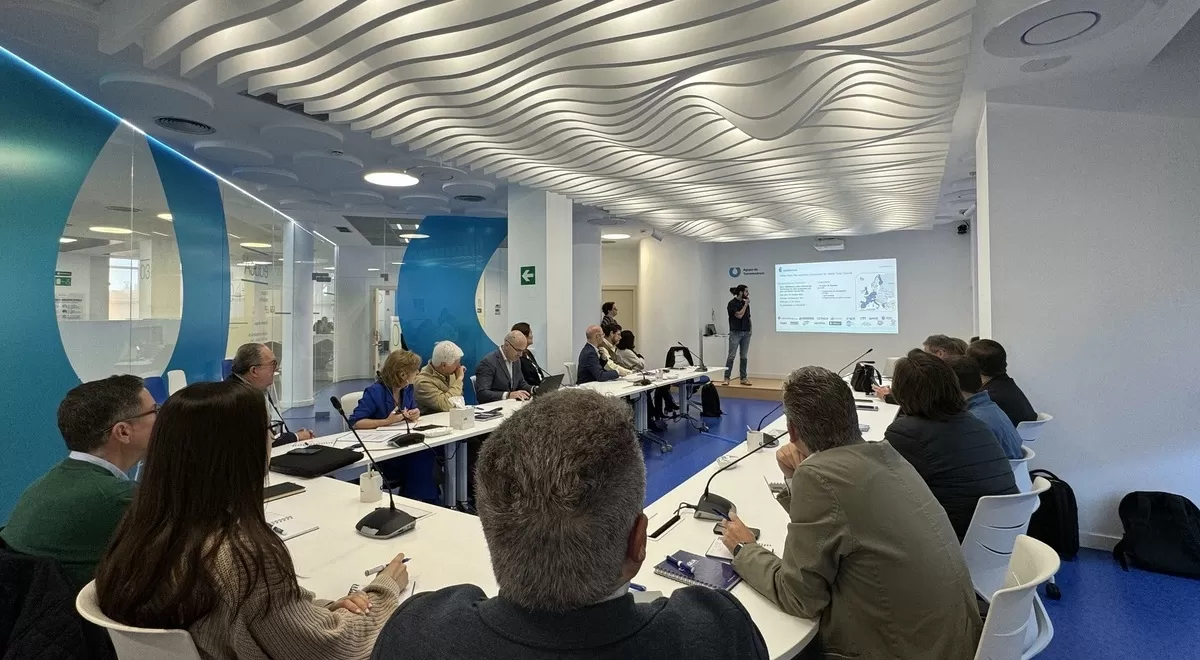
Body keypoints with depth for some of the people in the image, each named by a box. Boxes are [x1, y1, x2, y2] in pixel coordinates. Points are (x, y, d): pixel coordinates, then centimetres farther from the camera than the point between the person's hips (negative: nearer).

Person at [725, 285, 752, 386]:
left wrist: (750, 329, 8)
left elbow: (748, 317, 17)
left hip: (746, 333, 6)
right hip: (735, 333, -6)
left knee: (744, 357, 7)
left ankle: (743, 378, 11)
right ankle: (726, 378, 0)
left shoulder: (746, 303, 11)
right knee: (731, 356, -5)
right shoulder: (732, 303, -9)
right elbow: (739, 315, -18)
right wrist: (746, 304, -10)